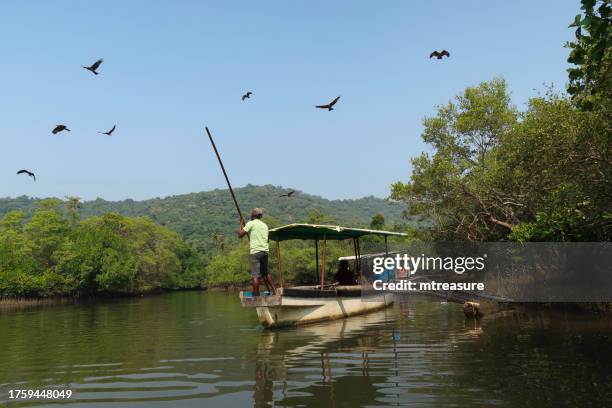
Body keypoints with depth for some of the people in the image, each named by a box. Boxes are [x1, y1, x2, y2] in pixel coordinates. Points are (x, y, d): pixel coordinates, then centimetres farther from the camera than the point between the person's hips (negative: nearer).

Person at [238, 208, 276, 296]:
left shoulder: (251, 223, -1)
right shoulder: (265, 225, 19)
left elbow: (240, 235, -3)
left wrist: (241, 224, 11)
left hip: (255, 251, -6)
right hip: (265, 251, 6)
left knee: (255, 275, -6)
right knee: (265, 273, 19)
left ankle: (256, 295, -8)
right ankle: (273, 291, 17)